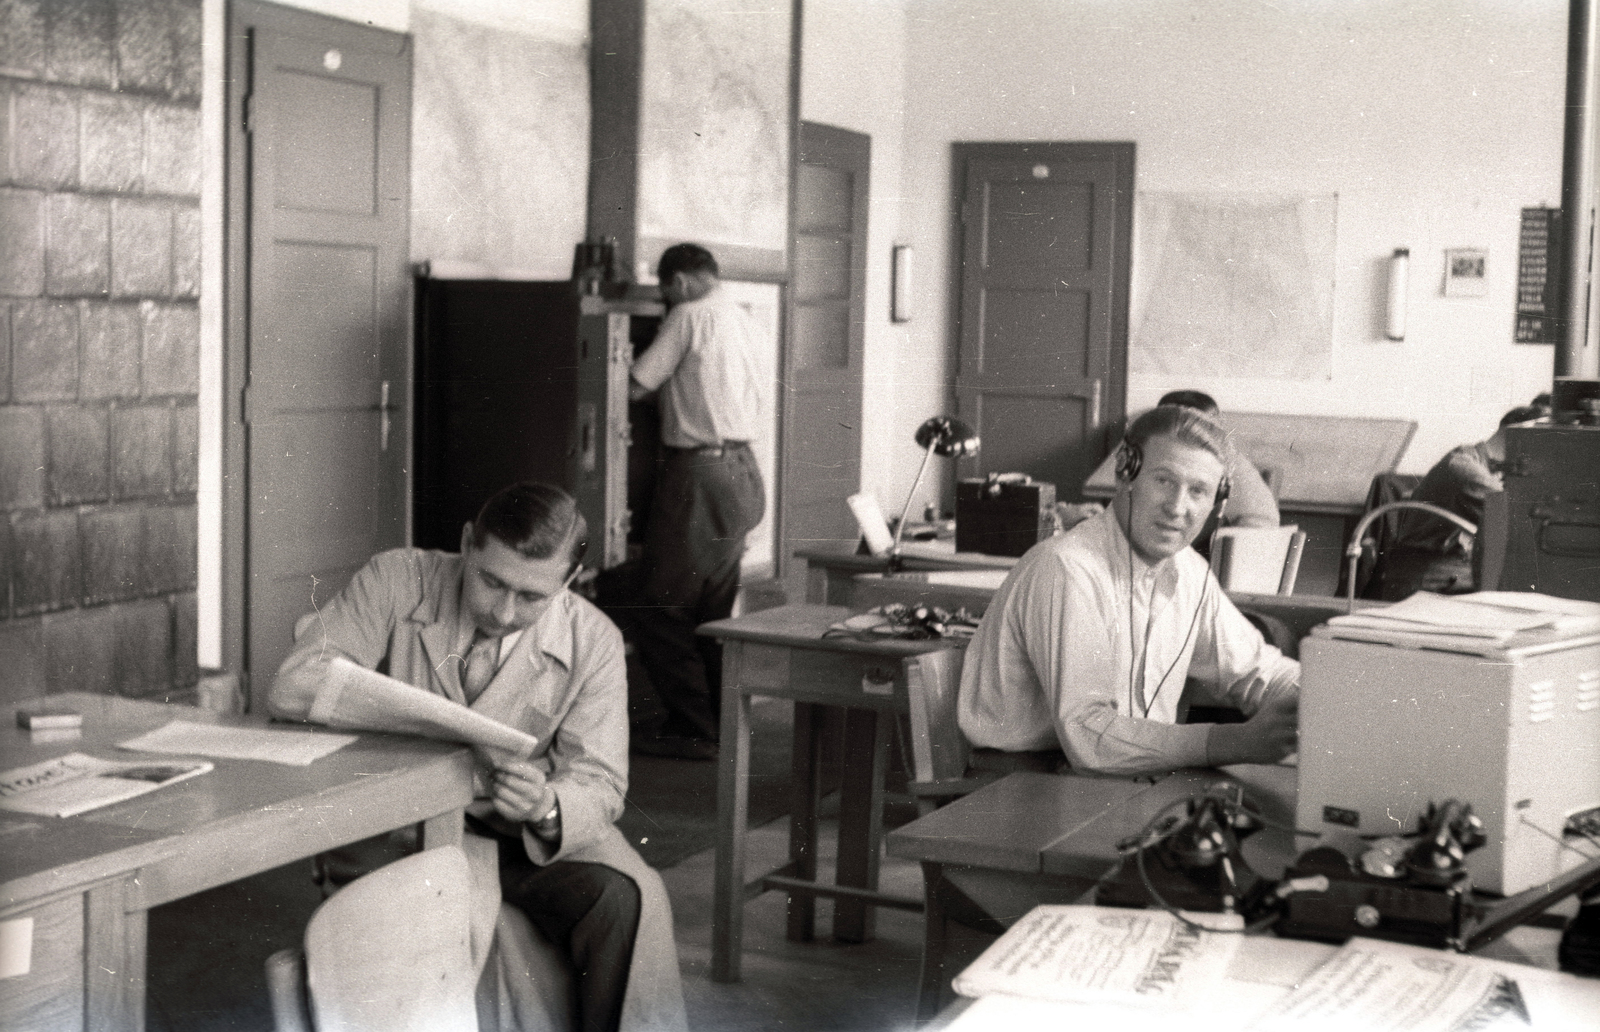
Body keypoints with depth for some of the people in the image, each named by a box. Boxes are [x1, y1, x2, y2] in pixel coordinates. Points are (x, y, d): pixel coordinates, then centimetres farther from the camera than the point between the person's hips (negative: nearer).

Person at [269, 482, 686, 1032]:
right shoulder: (398, 581, -10)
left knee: (630, 897, -25)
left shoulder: (592, 641, -5)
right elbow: (294, 686, -21)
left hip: (529, 835, 2)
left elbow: (599, 786, -7)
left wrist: (546, 809, -32)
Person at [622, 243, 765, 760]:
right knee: (714, 612, 15)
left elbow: (636, 385, -10)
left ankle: (691, 729, -1)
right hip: (742, 469, 9)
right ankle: (724, 722, 17)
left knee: (659, 610, -2)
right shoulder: (741, 318, 15)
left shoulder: (690, 316, -10)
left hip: (697, 474, -9)